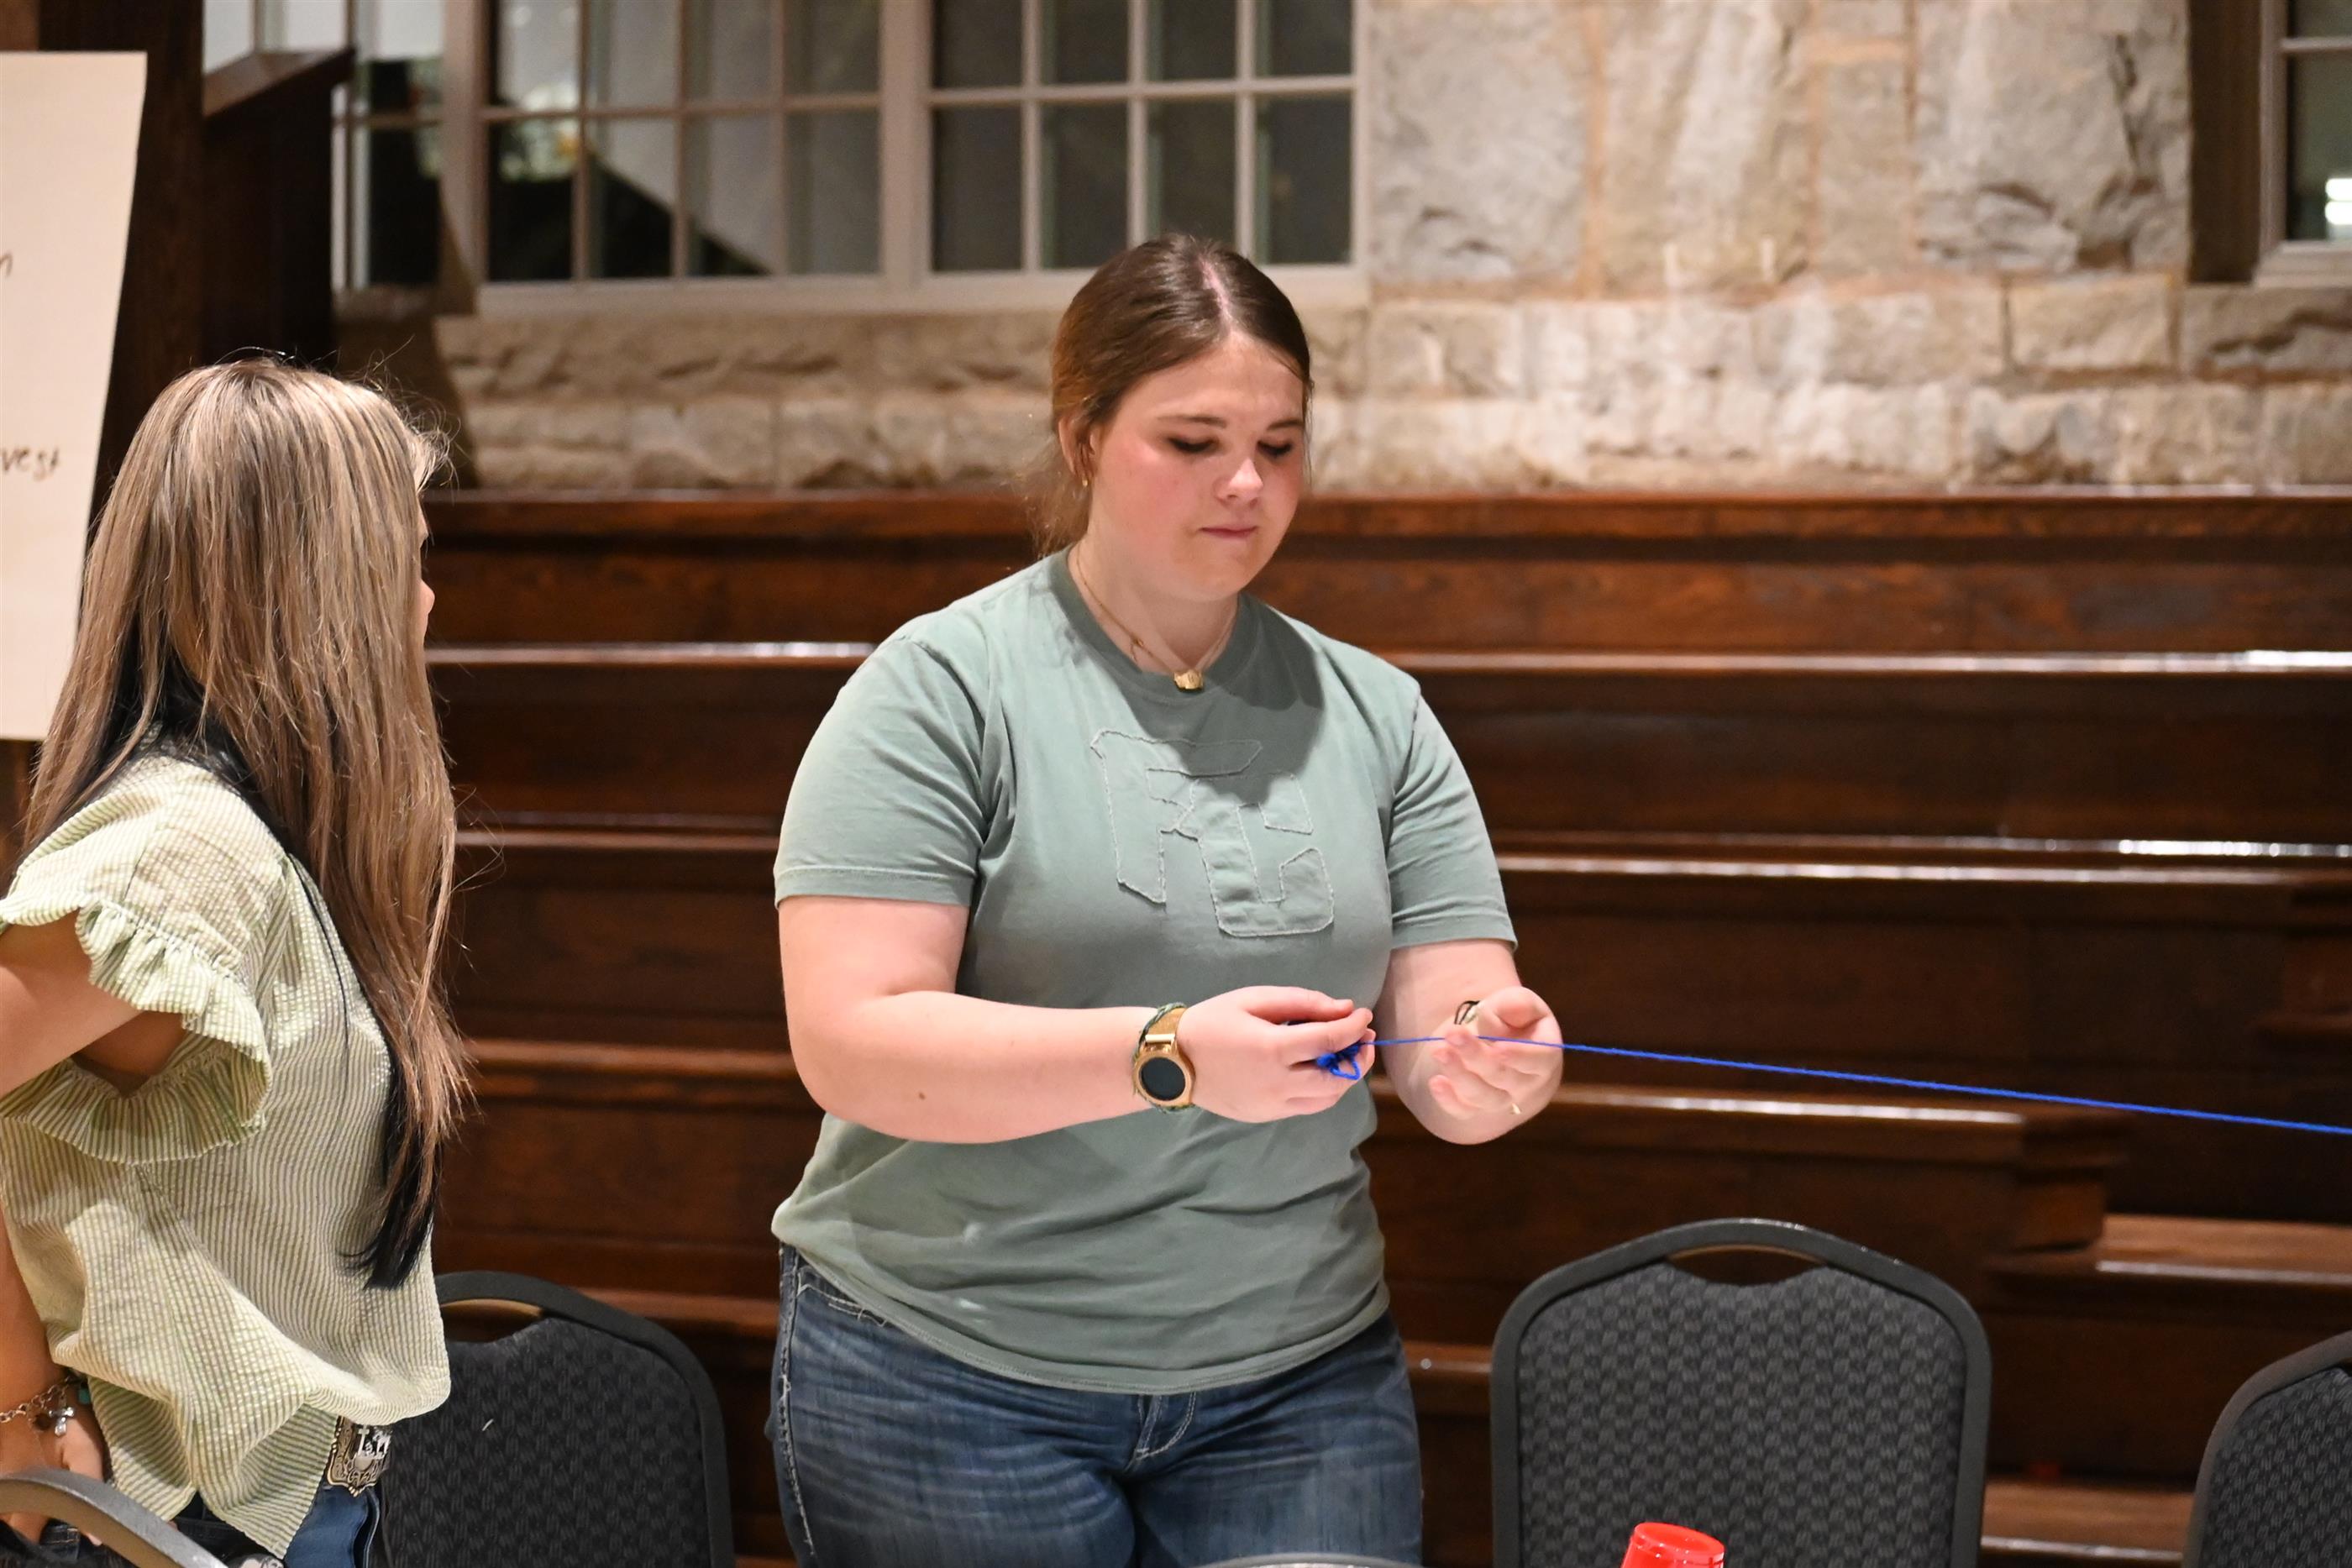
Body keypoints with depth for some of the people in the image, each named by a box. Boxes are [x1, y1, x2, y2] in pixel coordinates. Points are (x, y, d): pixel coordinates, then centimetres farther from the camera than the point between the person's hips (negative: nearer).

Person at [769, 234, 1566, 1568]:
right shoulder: (943, 686, -6)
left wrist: (1499, 1067, -21)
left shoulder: (1375, 714, 6)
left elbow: (1447, 1047, 3)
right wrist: (1171, 1056, -26)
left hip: (1298, 1382, 4)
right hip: (953, 1379, -3)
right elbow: (849, 1043, -15)